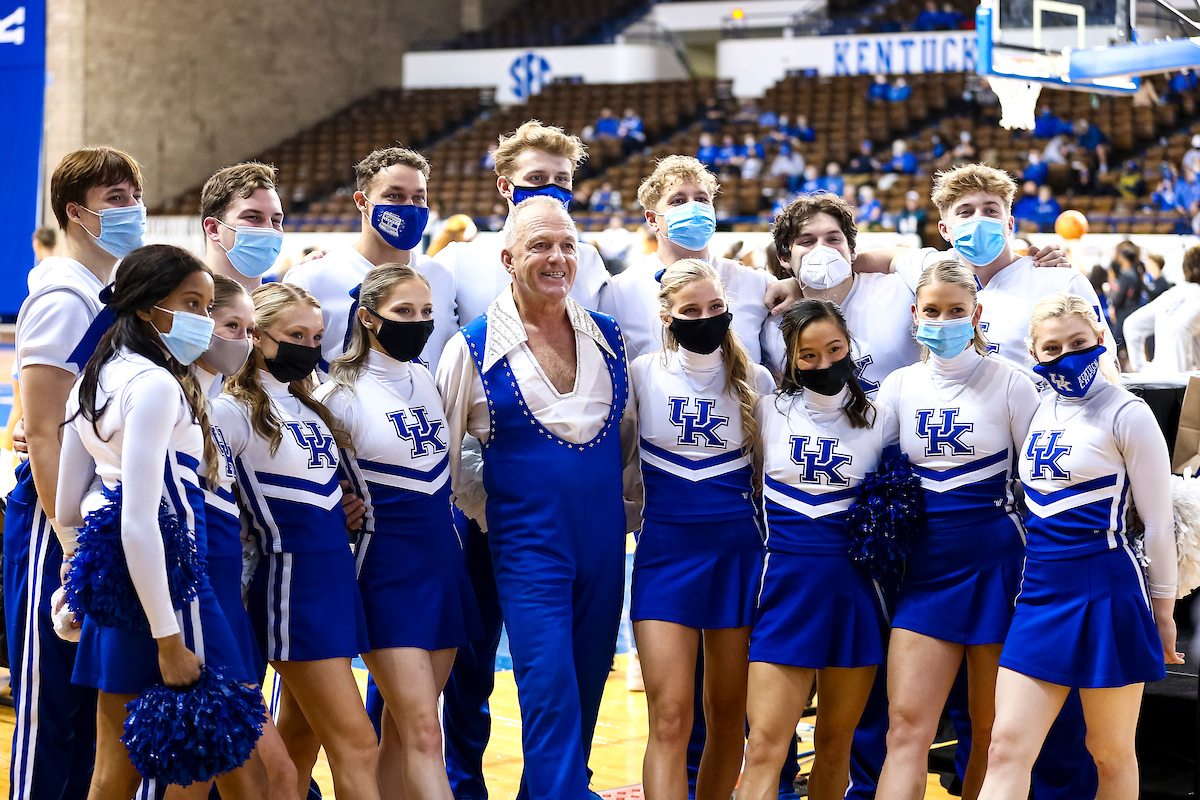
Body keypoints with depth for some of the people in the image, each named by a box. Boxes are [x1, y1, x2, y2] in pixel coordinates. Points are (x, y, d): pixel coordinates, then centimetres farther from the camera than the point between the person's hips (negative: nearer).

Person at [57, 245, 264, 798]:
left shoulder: (94, 380, 13)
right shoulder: (156, 384, -15)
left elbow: (68, 510, 16)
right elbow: (139, 524, -22)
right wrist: (169, 641, -21)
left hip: (111, 584, 10)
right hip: (168, 582, -10)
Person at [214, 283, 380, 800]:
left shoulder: (308, 406, 15)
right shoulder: (235, 409, -10)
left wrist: (345, 503, 14)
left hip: (336, 575, 8)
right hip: (292, 579, -8)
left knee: (300, 737, 13)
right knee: (355, 741, -11)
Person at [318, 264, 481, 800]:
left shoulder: (426, 379, 9)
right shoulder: (342, 394, -10)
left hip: (443, 562, 6)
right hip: (386, 570, -6)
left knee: (403, 733, 9)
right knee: (423, 733, -11)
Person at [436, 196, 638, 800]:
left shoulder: (608, 337, 8)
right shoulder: (474, 347, -4)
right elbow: (440, 456, 2)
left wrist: (616, 507, 15)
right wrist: (491, 518, 2)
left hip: (603, 546, 4)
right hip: (529, 548, -4)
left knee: (584, 697, 9)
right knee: (551, 697, -13)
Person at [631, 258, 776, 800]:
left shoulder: (754, 380, 4)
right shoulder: (642, 375, -1)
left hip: (737, 551, 2)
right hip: (665, 551, -2)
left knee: (728, 713, 8)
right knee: (670, 717, -11)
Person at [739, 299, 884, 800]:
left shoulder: (875, 420, 6)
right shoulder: (770, 412, 4)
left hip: (855, 586, 1)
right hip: (786, 583, -1)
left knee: (835, 744, 8)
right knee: (765, 745, -11)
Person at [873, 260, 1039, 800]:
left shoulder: (1009, 384, -1)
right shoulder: (899, 386, 8)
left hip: (996, 567, -2)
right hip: (925, 571, 2)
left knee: (992, 732, 5)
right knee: (907, 725, -8)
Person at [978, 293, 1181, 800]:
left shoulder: (1126, 415, -8)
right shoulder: (1042, 409, 11)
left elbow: (1159, 521, -5)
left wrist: (1162, 610, -3)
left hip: (1106, 595, -6)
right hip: (1040, 592, 6)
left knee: (1111, 755, 6)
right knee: (1007, 748, -2)